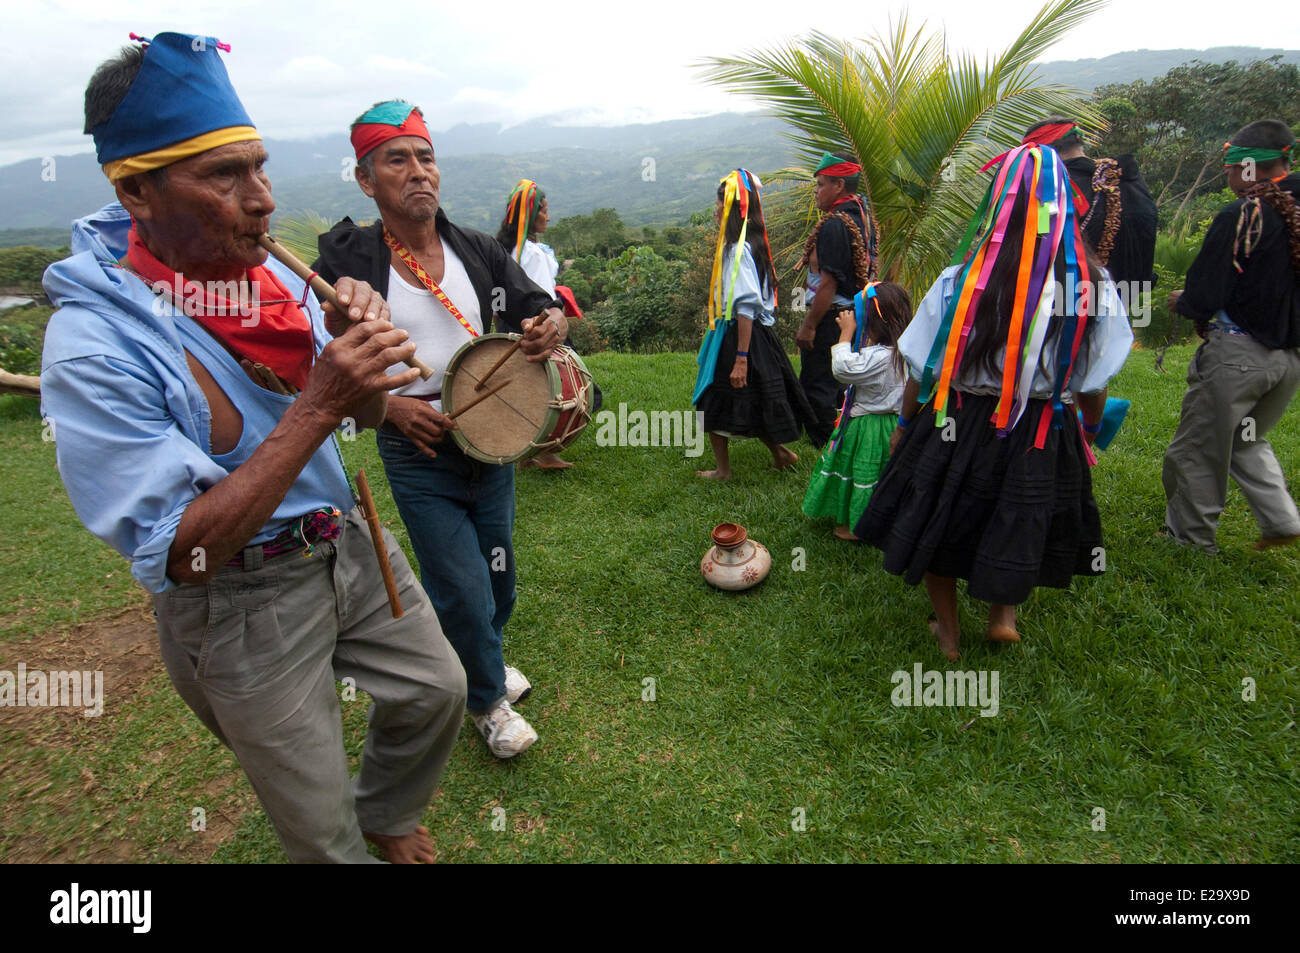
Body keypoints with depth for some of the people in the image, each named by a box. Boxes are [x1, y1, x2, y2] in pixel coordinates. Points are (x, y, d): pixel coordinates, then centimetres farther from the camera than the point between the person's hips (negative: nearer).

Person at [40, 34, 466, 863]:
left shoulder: (274, 274, -3)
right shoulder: (95, 344, -23)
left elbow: (367, 417, 5)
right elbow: (179, 558, -26)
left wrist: (355, 343, -17)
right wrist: (316, 406, -32)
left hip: (345, 544, 6)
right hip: (239, 603, -6)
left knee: (436, 691, 20)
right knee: (321, 831, 12)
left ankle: (384, 812, 49)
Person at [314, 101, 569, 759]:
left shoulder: (477, 251, 2)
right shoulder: (346, 262, -9)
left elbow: (534, 307, 4)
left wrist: (551, 324, -21)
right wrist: (388, 405, -20)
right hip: (416, 452, -4)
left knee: (497, 574, 19)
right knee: (463, 589, -1)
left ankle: (482, 657, 51)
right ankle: (487, 700, 28)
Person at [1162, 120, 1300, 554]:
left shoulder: (1241, 217, -16)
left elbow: (1203, 300, -18)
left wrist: (1180, 301, 3)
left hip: (1236, 352, -7)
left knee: (1200, 448, 7)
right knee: (1247, 440, 26)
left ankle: (1190, 536, 18)